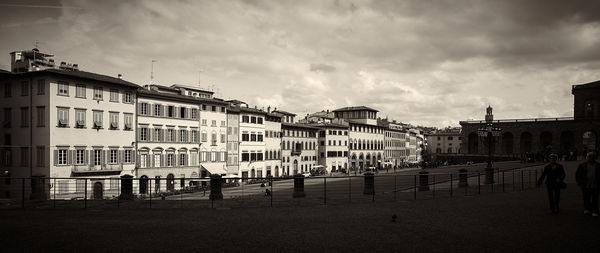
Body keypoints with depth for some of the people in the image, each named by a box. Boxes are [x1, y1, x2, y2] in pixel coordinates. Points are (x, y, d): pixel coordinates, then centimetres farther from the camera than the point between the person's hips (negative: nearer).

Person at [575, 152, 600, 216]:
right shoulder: (582, 166, 1)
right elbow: (577, 174, 7)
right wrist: (580, 182, -1)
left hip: (595, 186, 0)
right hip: (585, 186, 1)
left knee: (594, 199, 3)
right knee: (586, 199, 10)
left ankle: (594, 211, 11)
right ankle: (586, 209, 25)